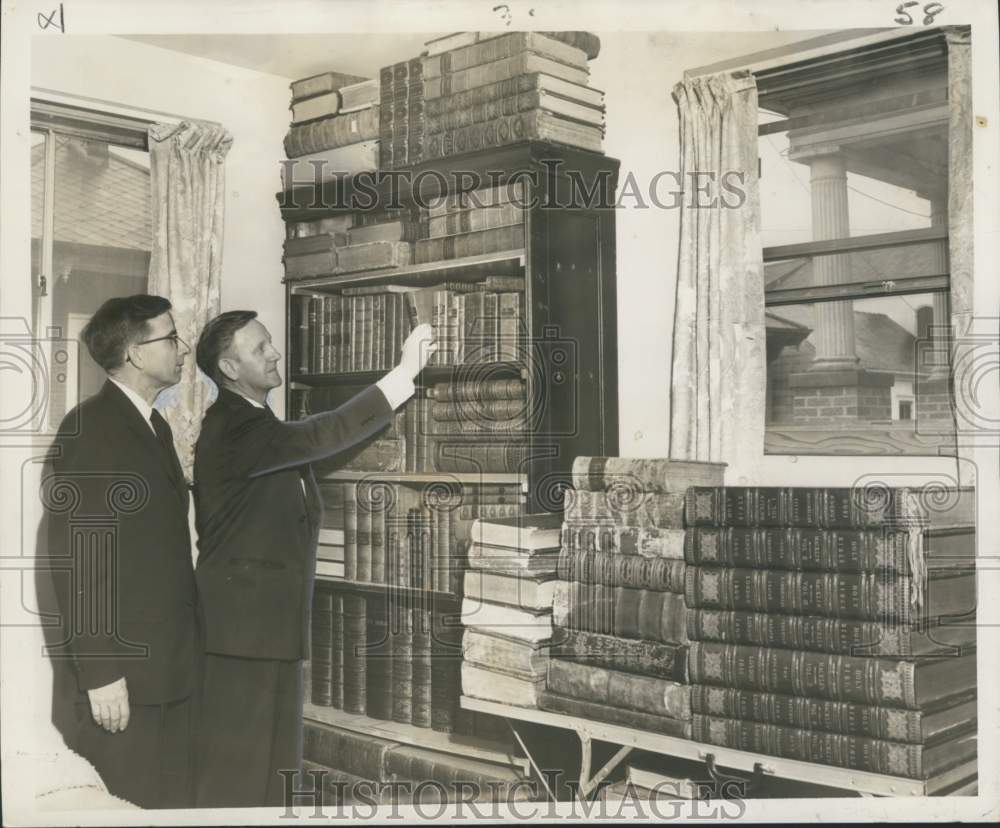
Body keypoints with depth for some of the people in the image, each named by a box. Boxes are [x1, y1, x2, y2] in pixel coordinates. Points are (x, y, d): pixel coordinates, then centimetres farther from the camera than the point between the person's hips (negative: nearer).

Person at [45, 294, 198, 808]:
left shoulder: (156, 427, 15)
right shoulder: (88, 428, -11)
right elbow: (74, 559, -15)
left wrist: (188, 645, 12)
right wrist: (99, 669, -17)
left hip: (173, 664, 8)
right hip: (121, 667, -8)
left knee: (173, 803, 11)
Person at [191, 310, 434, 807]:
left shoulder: (253, 423, 14)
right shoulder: (232, 429, -19)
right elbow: (322, 437, -29)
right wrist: (405, 373, -28)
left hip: (269, 618, 9)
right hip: (244, 623, -9)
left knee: (268, 760, 16)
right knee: (236, 764, 0)